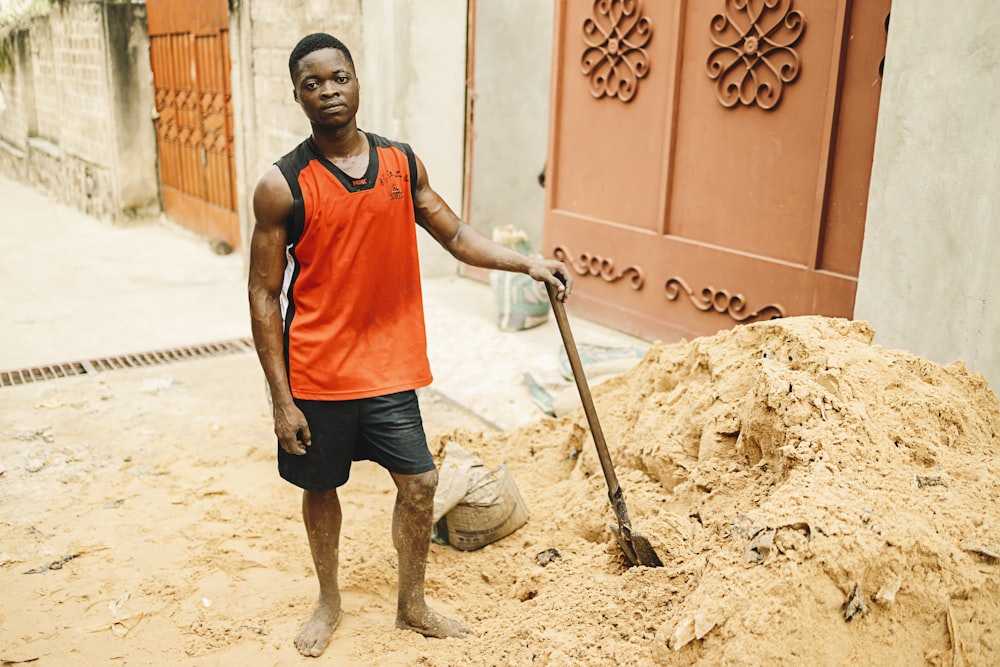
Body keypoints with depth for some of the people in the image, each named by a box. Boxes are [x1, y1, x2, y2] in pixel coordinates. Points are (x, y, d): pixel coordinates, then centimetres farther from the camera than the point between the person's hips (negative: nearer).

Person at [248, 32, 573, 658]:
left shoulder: (402, 162, 0)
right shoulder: (282, 185, -12)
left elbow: (455, 234, 9)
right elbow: (264, 295, -9)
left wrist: (527, 263, -7)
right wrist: (282, 400, -11)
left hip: (389, 365, 3)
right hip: (317, 372, -3)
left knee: (420, 482, 7)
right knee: (321, 487, 14)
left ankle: (413, 606, 31)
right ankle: (329, 602, 40)